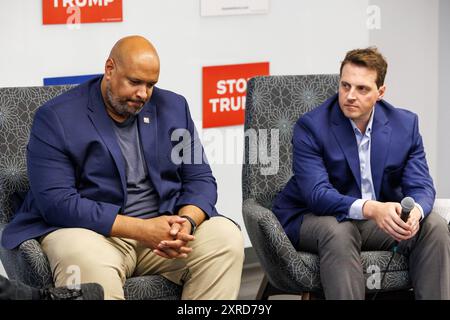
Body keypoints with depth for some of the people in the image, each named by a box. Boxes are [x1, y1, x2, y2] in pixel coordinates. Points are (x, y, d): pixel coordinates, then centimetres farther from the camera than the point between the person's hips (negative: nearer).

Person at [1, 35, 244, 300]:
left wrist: (187, 223, -16)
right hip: (91, 230, -5)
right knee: (90, 267, -39)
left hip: (163, 227, 5)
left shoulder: (173, 107, 11)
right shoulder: (56, 118, -5)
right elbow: (57, 202, -14)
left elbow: (200, 179, 9)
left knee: (227, 238, -21)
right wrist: (141, 229, -21)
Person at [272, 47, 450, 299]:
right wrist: (371, 209, -41)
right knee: (338, 232, -37)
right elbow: (317, 194, -24)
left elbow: (421, 186, -6)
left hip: (382, 216, 4)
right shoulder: (311, 126, -14)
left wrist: (415, 211, -32)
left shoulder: (405, 124, -1)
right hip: (314, 219, -4)